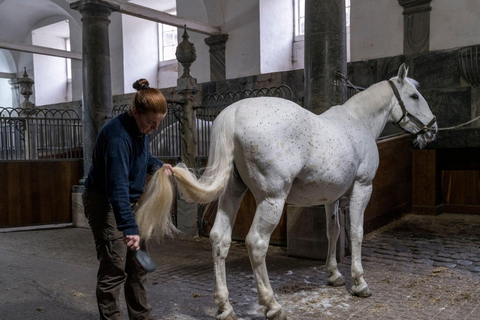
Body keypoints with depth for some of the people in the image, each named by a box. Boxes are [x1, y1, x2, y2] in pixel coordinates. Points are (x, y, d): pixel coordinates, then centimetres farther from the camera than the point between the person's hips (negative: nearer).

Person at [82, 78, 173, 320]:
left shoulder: (141, 129, -2)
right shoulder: (118, 136, -29)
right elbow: (117, 186, -35)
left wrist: (157, 165, 2)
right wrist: (129, 228, -40)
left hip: (129, 201, 9)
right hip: (104, 203, -9)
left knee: (138, 263, 15)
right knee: (115, 267, -6)